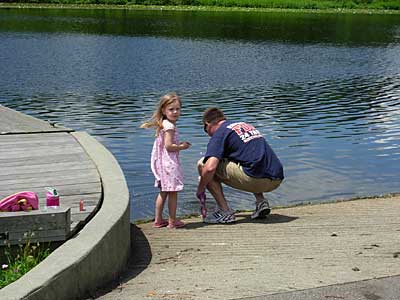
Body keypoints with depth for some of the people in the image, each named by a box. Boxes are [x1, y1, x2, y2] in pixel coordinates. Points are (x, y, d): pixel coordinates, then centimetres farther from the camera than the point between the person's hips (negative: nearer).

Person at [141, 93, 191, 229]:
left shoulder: (162, 124, 11)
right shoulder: (170, 126, -17)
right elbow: (168, 146, -23)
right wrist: (182, 147, -10)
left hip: (162, 162, 10)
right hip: (169, 163, -10)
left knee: (163, 192, 17)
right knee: (173, 192, -2)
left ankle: (158, 220, 22)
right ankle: (172, 221, 4)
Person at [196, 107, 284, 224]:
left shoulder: (219, 134, 2)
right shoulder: (247, 125, 26)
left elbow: (210, 168, -13)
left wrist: (200, 188, 7)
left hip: (256, 179, -8)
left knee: (203, 164, 3)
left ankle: (224, 211, 3)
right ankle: (261, 202, 19)